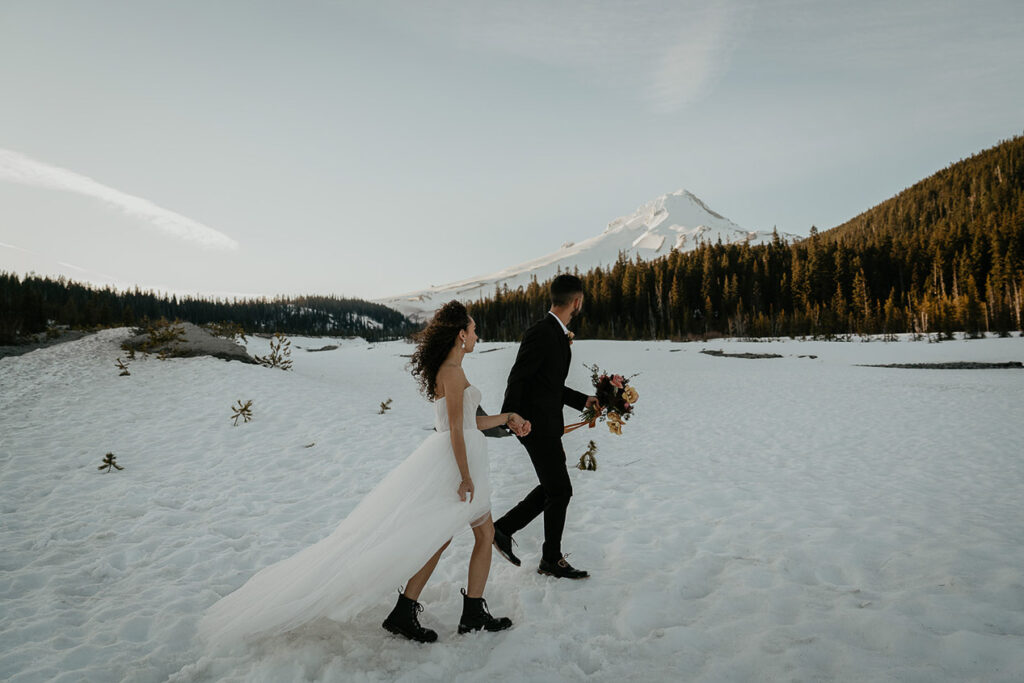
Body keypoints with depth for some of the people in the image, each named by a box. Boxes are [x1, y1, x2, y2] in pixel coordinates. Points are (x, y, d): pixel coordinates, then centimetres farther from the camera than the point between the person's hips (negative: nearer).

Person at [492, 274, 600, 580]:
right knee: (560, 490, 2)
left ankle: (503, 528, 26)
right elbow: (517, 379, -20)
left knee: (552, 487, 18)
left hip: (547, 423, 10)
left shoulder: (559, 334, 11)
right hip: (537, 425, -10)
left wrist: (584, 400, 15)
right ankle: (552, 560, 20)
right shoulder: (540, 334, -20)